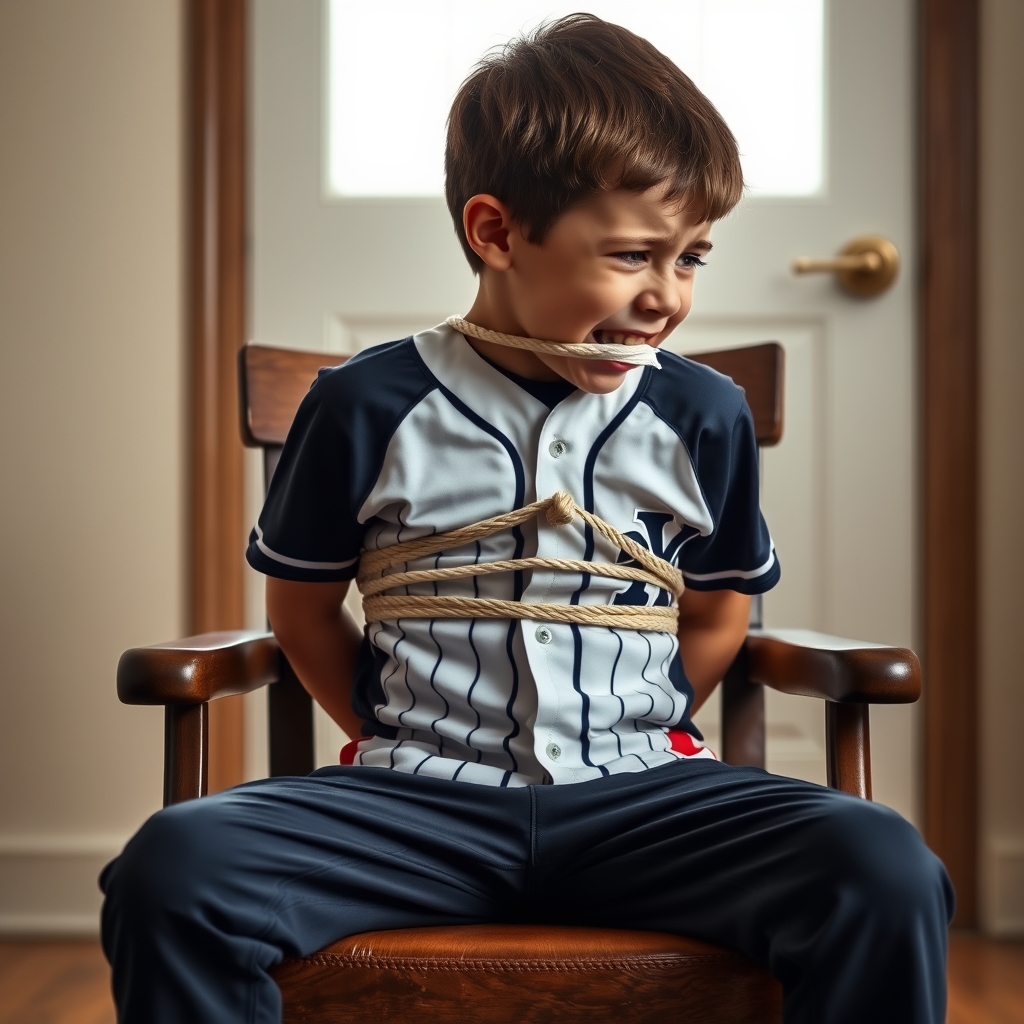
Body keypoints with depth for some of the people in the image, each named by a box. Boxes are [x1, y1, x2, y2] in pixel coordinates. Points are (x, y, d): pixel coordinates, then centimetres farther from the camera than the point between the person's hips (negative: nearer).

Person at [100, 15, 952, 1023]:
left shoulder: (703, 417, 5)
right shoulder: (369, 408, -1)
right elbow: (302, 606, 11)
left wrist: (629, 734, 6)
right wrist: (400, 739, 4)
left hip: (633, 795, 1)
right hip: (415, 796, 0)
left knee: (885, 871, -26)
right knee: (172, 867, -27)